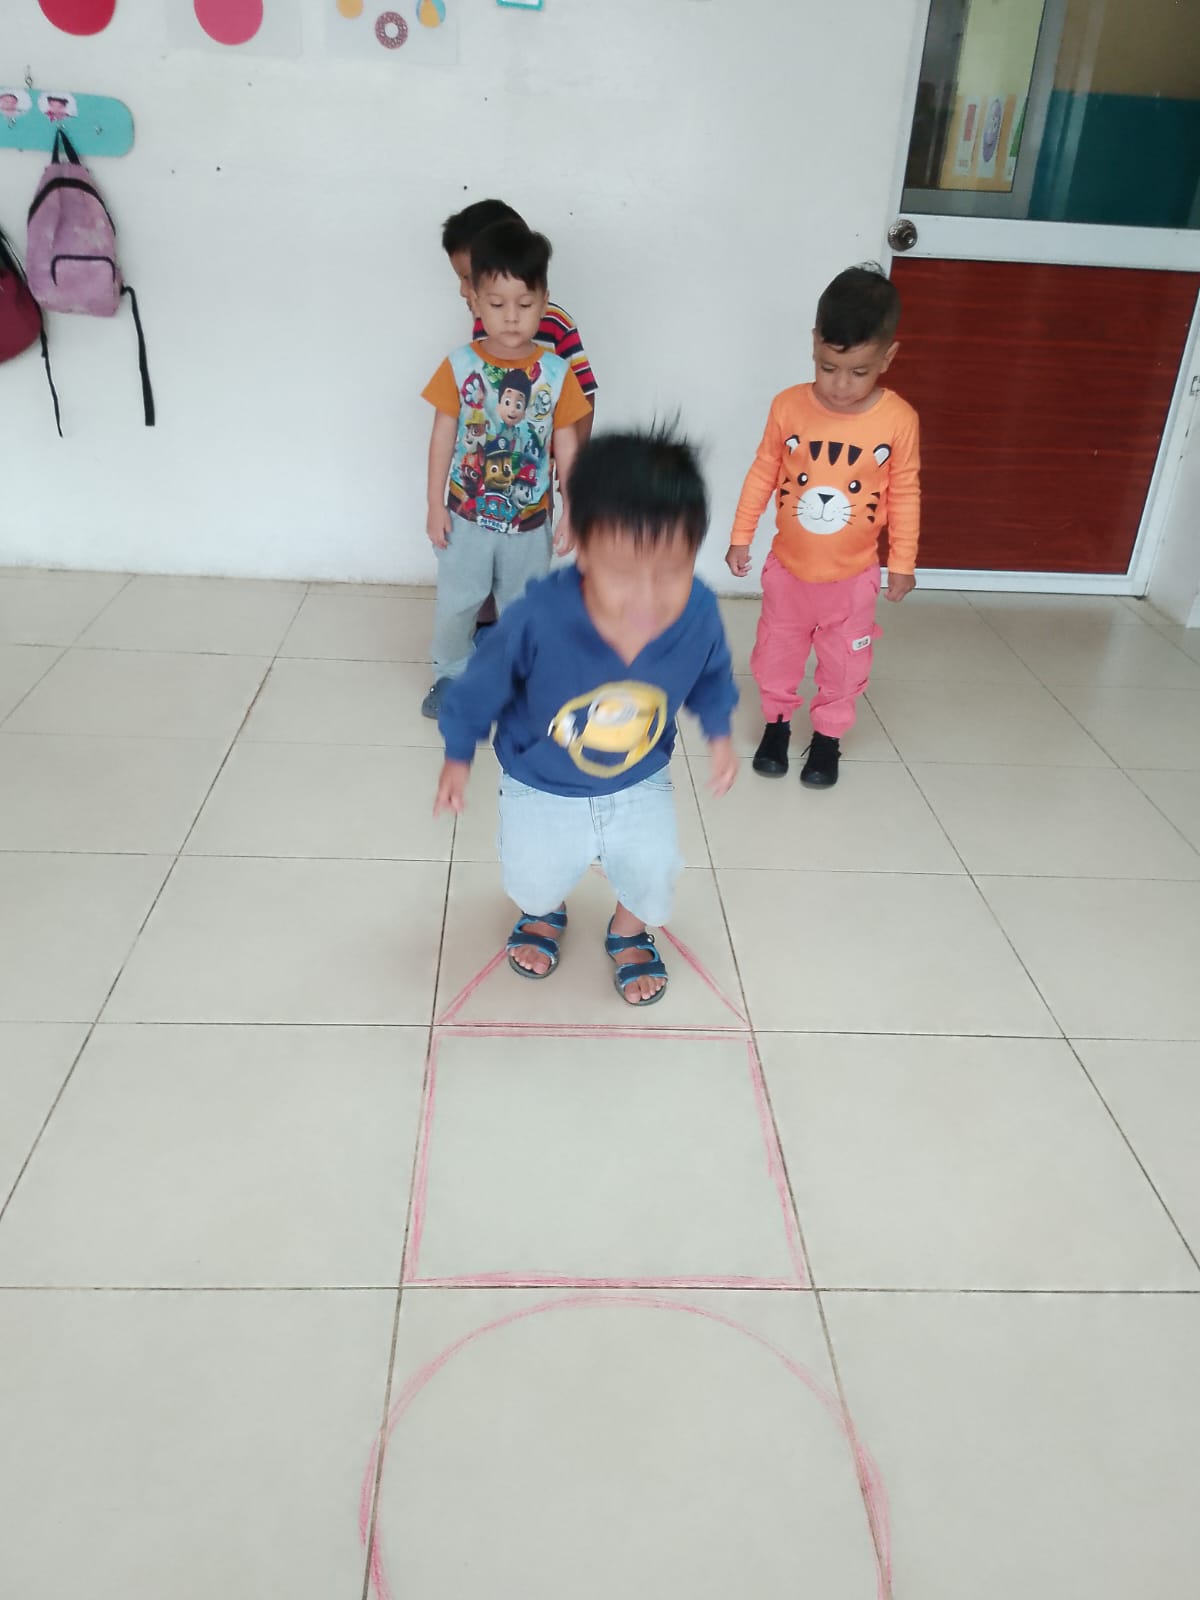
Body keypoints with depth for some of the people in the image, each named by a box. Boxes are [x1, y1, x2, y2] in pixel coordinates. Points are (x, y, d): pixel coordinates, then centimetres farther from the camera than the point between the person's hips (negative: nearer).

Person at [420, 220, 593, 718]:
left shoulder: (556, 373, -10)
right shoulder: (459, 366, -11)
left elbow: (566, 444, -3)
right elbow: (443, 436, -5)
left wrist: (570, 510, -3)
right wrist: (435, 505, -5)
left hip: (529, 519, 1)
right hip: (467, 515, 0)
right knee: (455, 602, 12)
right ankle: (449, 672, 35)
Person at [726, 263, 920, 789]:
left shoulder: (899, 419, -16)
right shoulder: (788, 406, -14)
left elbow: (904, 495, -5)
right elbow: (762, 475, -2)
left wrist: (902, 563, 1)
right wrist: (740, 538, 3)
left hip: (852, 576, -1)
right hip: (787, 568, 1)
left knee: (845, 664, 14)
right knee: (776, 653, 18)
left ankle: (828, 735, 34)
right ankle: (776, 722, 39)